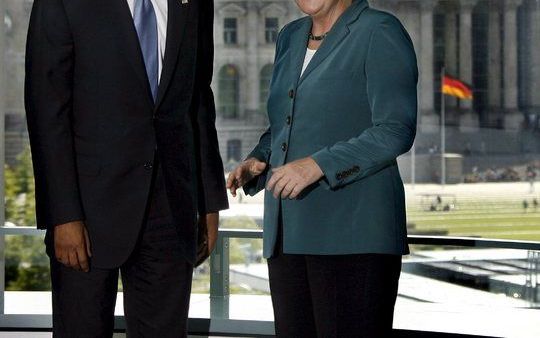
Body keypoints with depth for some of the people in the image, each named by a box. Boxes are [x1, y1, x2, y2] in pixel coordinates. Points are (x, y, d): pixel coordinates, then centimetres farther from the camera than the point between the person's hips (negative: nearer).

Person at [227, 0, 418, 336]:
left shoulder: (380, 32, -4)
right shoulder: (291, 38, 18)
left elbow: (396, 131, -13)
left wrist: (318, 165, -22)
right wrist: (259, 160, 5)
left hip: (353, 236, -7)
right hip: (290, 234, 7)